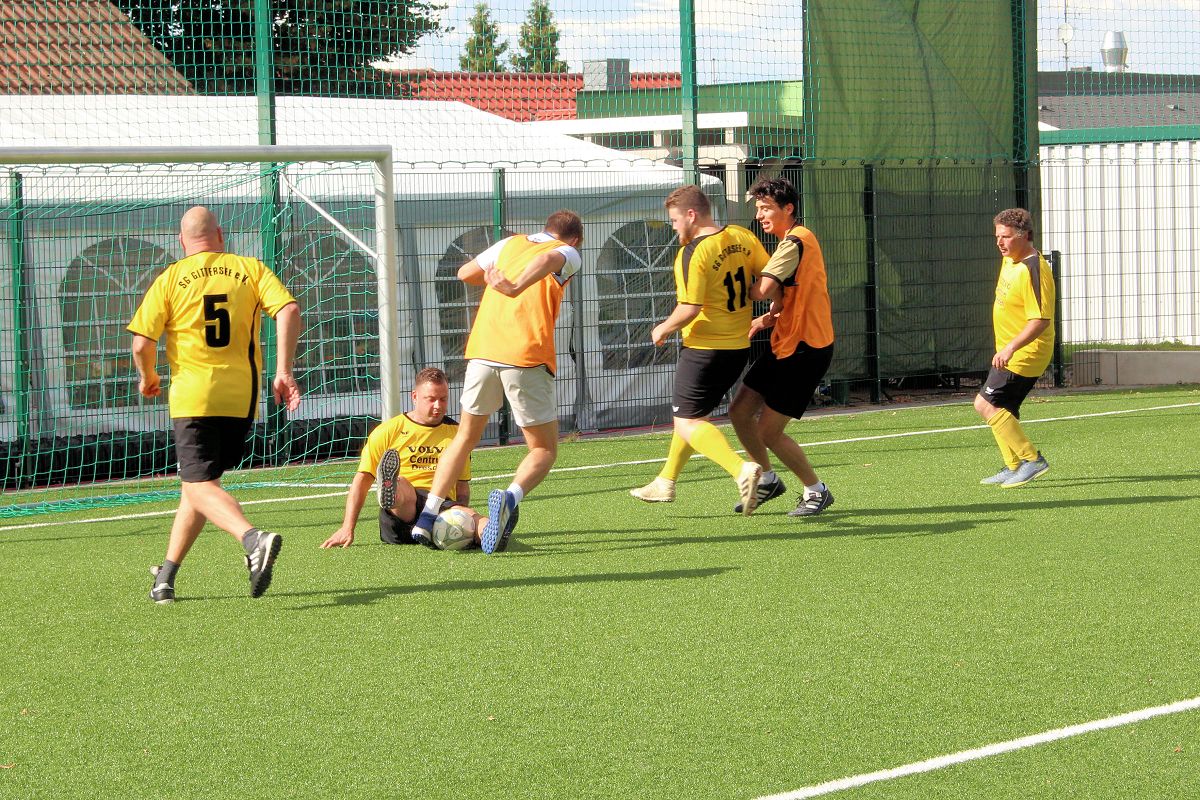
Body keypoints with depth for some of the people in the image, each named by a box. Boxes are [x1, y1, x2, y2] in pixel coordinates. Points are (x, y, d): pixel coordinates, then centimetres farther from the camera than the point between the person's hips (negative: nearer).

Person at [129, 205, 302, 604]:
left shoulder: (170, 279, 1)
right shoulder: (250, 269, 7)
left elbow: (142, 343, -5)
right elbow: (289, 310, -9)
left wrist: (148, 377, 16)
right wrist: (283, 372, -8)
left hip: (193, 396, -3)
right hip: (242, 397, 4)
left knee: (200, 485, -7)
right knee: (197, 482, 17)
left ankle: (253, 538, -35)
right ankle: (165, 577, 19)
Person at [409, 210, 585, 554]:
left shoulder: (511, 244, 21)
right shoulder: (569, 254, 7)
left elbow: (465, 273, 28)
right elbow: (547, 260, -16)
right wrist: (516, 288, -31)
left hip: (482, 349, 4)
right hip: (528, 358, -4)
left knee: (465, 437, 21)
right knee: (544, 449, 7)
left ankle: (427, 516, 12)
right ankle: (510, 497, -23)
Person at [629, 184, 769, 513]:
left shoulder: (692, 254, -20)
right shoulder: (742, 237, 2)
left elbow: (689, 309, -23)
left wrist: (663, 329, -7)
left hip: (705, 347, -8)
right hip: (739, 346, 8)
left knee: (687, 421, -2)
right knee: (692, 413, 22)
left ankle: (742, 469, -22)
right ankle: (666, 482, 33)